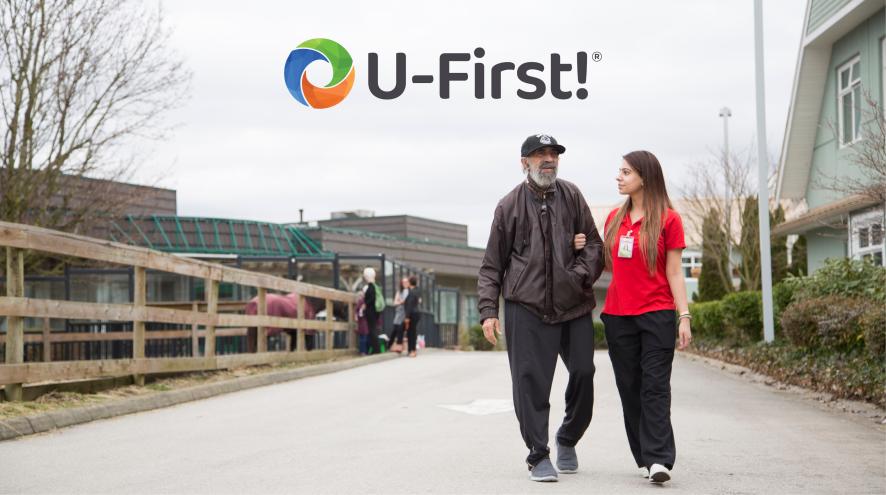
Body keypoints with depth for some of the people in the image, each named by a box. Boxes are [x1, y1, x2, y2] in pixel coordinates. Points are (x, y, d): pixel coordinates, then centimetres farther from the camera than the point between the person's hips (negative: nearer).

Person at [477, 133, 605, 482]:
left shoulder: (571, 196, 9)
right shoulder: (510, 205, 4)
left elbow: (593, 243, 10)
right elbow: (492, 265, 7)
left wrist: (582, 274, -9)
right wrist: (488, 310, 0)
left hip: (574, 307, 2)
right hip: (526, 309, -2)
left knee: (583, 373, 3)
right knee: (530, 382, -4)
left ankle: (567, 439, 28)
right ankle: (538, 456, 7)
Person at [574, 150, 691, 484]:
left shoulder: (668, 219, -1)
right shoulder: (615, 219, 13)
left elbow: (674, 273, -2)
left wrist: (684, 316, -8)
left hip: (657, 314, -5)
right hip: (618, 316, 5)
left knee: (655, 386, -9)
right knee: (630, 388, 5)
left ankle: (659, 460, -13)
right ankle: (645, 458, 11)